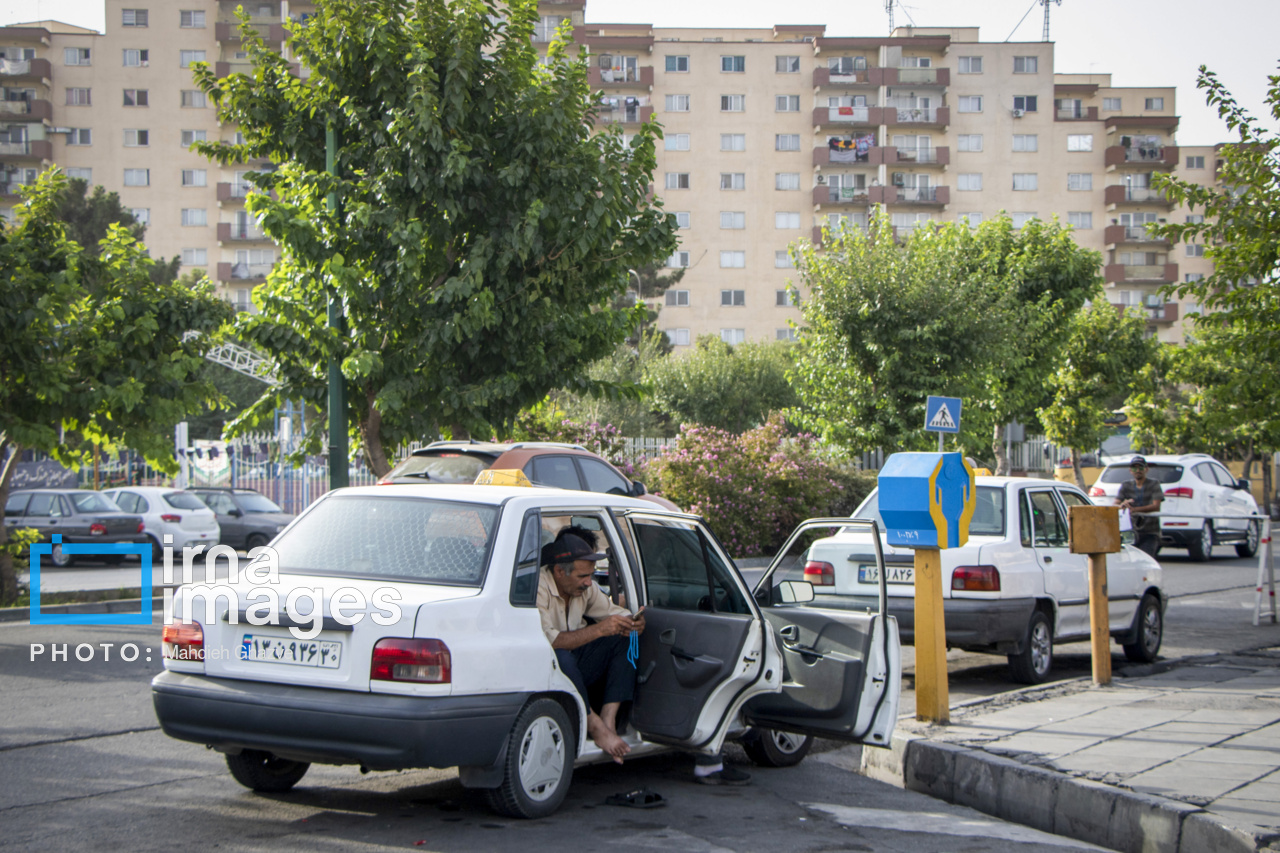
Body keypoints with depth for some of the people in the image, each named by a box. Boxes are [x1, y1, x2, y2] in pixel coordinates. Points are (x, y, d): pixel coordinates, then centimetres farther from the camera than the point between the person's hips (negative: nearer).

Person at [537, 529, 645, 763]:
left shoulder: (585, 586, 2)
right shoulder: (537, 588, -22)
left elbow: (613, 612, 11)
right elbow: (547, 641, -33)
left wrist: (632, 622, -14)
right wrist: (598, 630, -36)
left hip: (574, 663, 8)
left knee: (624, 639, -10)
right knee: (561, 658, -40)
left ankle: (609, 719, -21)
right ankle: (596, 727, -27)